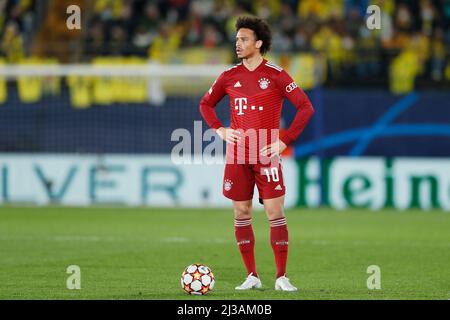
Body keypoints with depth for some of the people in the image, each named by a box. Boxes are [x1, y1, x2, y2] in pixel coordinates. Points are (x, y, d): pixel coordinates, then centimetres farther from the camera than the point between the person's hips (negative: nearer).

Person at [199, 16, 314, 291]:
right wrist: (220, 129, 5)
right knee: (242, 214, 5)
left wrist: (285, 141, -10)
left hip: (267, 155, -4)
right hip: (237, 155, 4)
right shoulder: (230, 77, 8)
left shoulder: (276, 75, -4)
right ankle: (252, 276, 12)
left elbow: (306, 108, -6)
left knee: (275, 212, -6)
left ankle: (282, 277, -1)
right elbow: (206, 104, 22)